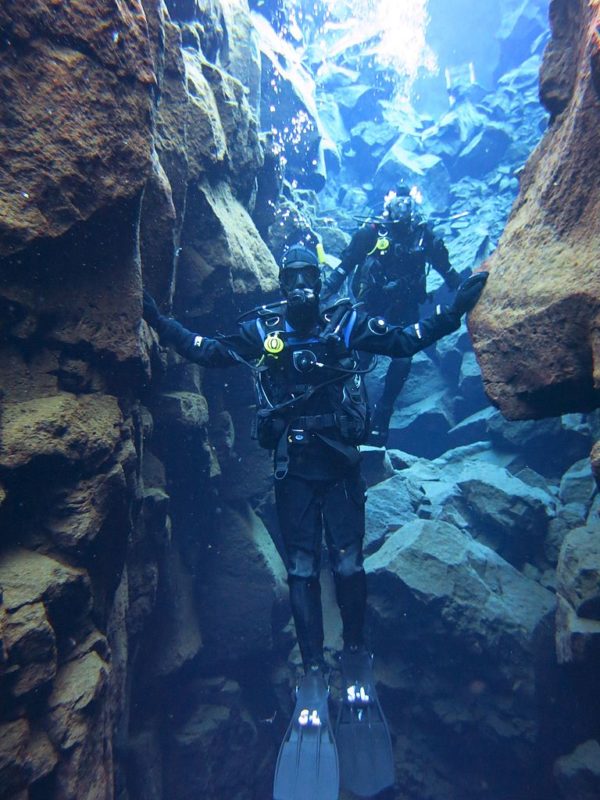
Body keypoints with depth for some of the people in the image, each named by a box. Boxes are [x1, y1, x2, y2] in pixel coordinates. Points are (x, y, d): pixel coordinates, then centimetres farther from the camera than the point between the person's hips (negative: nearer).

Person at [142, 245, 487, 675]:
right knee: (302, 568, 9)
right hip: (293, 466, 1)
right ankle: (313, 665, 25)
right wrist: (160, 322, 2)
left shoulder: (346, 321, 2)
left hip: (341, 462, -1)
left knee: (348, 563, 8)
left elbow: (406, 341, 3)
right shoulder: (263, 328, 4)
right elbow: (211, 351, 7)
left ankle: (356, 652, 31)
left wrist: (454, 310, -2)